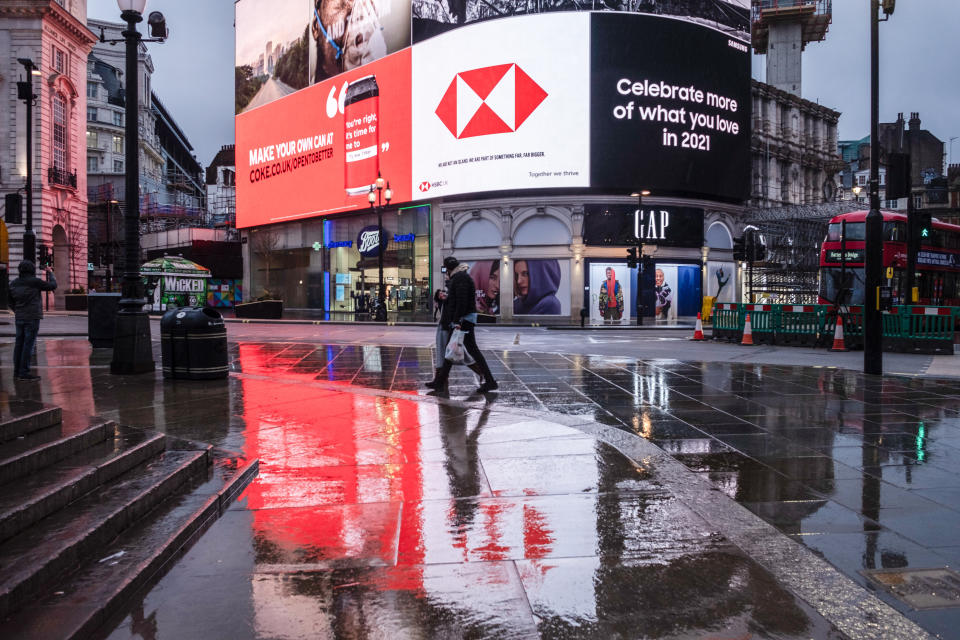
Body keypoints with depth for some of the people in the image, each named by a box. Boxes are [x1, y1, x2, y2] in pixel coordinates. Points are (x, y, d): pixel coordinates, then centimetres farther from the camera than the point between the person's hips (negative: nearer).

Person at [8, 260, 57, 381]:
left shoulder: (13, 284, 8)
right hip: (32, 318, -7)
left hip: (19, 318, 7)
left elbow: (11, 303, 14)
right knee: (29, 344, -5)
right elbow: (53, 285, 0)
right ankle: (24, 372, -6)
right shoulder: (35, 282, -10)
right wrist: (50, 273, 14)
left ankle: (17, 371, 14)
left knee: (19, 344, 11)